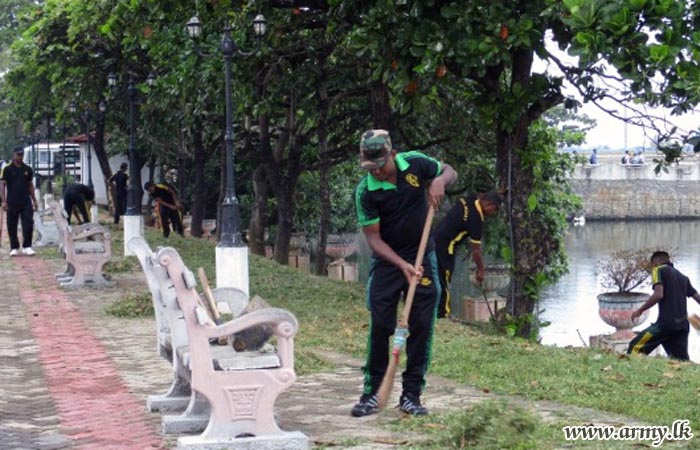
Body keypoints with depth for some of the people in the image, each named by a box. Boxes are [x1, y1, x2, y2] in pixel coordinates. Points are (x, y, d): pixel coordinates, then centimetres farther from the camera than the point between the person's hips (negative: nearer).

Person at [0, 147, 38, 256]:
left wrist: (34, 200, 12)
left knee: (28, 224, -7)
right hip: (12, 203, -2)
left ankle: (27, 247, 2)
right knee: (12, 226, 3)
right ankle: (14, 248, 13)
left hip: (26, 202, 2)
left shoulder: (27, 169, 9)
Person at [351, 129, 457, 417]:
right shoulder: (365, 191, -17)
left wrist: (440, 181, -17)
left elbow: (449, 171, 7)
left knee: (422, 326, -2)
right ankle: (371, 392, 8)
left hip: (422, 256, 2)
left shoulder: (414, 163, -11)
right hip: (386, 260, -2)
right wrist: (402, 264, -28)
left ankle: (411, 395, 5)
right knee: (379, 326, -4)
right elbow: (373, 238, -16)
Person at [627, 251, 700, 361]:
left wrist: (640, 311, -3)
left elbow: (658, 294, -11)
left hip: (666, 323, -6)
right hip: (683, 325, 6)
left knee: (635, 348, 0)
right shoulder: (683, 277, 22)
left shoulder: (659, 270, 4)